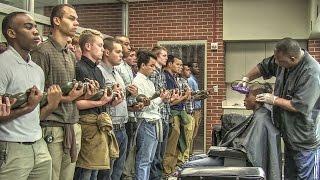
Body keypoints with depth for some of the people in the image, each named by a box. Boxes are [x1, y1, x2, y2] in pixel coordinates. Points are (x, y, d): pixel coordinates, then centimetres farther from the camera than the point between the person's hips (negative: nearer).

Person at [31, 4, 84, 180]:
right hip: (52, 128, -7)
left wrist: (81, 94, 3)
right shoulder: (42, 52, -8)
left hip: (73, 127, 7)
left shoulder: (71, 55, 17)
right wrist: (65, 98, -16)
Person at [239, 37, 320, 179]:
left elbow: (300, 107, -27)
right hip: (290, 136, 9)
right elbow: (263, 67, 18)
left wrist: (274, 100, -15)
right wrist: (246, 78, 5)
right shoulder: (283, 61, 0)